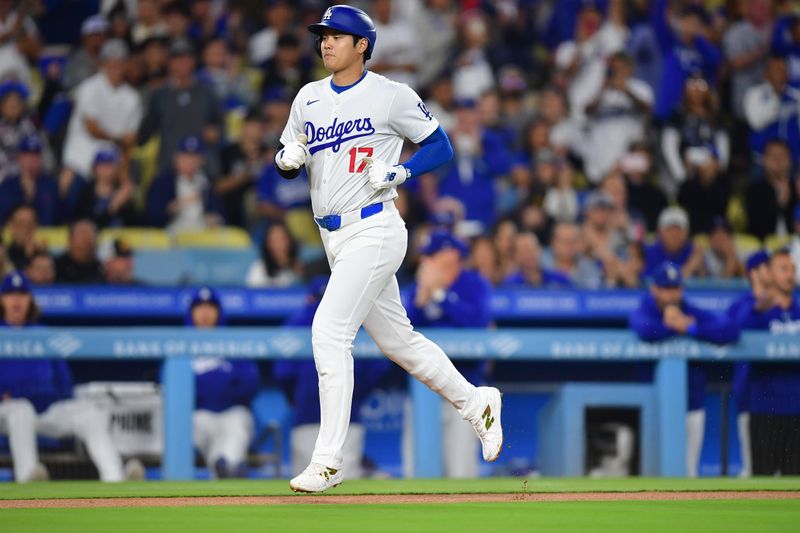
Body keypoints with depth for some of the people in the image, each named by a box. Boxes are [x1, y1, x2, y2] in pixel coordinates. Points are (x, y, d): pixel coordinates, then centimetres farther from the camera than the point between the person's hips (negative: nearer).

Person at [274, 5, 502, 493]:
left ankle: (328, 462, -17)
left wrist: (398, 173, -16)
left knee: (330, 330, -18)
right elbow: (288, 161, 15)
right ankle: (475, 403, 33)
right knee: (396, 338, 15)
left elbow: (441, 146, 0)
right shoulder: (309, 98, 12)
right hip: (334, 236, 7)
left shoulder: (391, 96, -6)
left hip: (373, 230, -7)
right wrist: (288, 157, -9)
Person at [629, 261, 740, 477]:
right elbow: (646, 331, -28)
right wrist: (675, 327, -13)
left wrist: (689, 328, -17)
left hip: (691, 407, 2)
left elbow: (730, 332, -13)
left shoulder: (695, 315, 3)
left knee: (688, 472, 5)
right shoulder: (643, 313, -2)